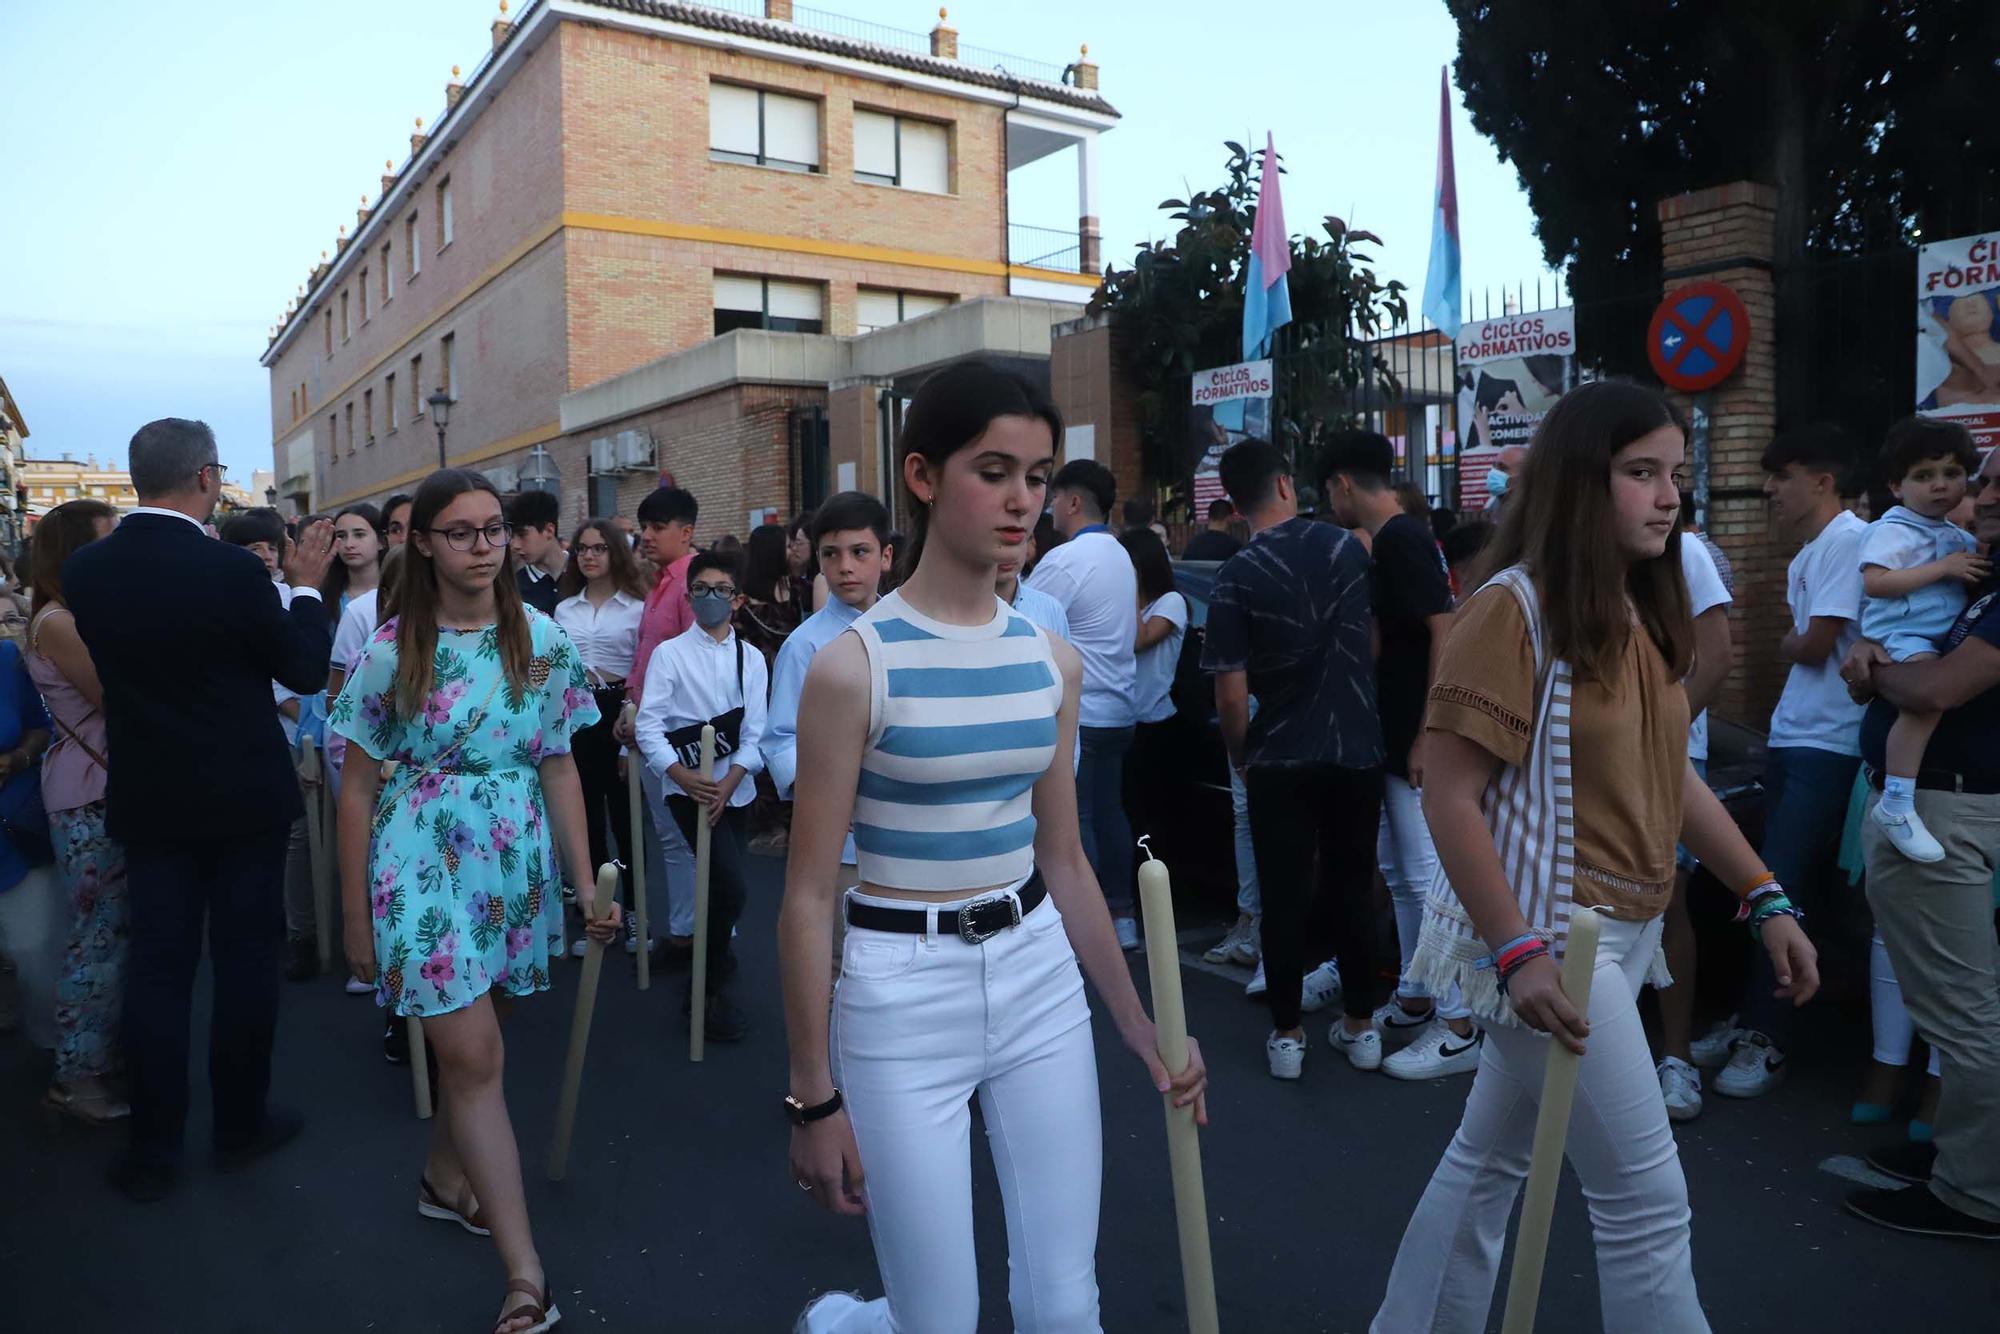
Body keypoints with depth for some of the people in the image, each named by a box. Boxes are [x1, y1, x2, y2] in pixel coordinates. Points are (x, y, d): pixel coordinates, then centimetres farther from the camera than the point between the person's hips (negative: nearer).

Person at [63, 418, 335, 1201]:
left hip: (148, 799, 4)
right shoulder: (232, 570, -19)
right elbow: (305, 671, -9)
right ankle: (241, 1124, 22)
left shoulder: (85, 570, -3)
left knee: (157, 965, 11)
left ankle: (153, 1148, 19)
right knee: (245, 959, 9)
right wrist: (306, 585, 4)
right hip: (242, 798, -4)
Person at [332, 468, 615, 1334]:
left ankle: (445, 1178, 42)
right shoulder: (392, 650, -6)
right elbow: (359, 787, -1)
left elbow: (559, 769, 4)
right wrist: (356, 915, 1)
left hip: (514, 858, 3)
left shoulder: (543, 642, 0)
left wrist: (586, 883, 4)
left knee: (466, 1038, 15)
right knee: (474, 1054, -6)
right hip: (422, 859, -3)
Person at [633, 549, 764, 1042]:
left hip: (736, 788, 4)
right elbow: (649, 725, -9)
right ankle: (713, 990, 1)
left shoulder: (751, 658, 5)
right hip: (688, 787, -4)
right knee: (733, 888, -17)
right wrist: (682, 775, -21)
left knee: (724, 887, 11)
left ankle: (709, 978, 35)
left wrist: (730, 781, -14)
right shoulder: (669, 654, -2)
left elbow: (756, 732, 0)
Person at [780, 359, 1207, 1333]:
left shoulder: (1053, 660, 2)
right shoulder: (855, 664, -13)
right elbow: (809, 895, -10)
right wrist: (815, 1098, -8)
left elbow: (1063, 860, 10)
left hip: (1040, 979, 5)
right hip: (903, 993, -4)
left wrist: (1137, 1024, 12)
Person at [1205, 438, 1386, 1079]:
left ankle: (1286, 1034, 15)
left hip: (1279, 757, -3)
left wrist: (1239, 755, 4)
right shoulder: (1348, 547, -1)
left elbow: (1231, 693, -13)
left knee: (1284, 897, 7)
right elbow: (1374, 639, 12)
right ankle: (1360, 1026, 23)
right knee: (1351, 889, 13)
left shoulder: (1237, 576, -12)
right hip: (1357, 747, 3)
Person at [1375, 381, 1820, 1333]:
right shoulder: (1514, 608, -16)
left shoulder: (1641, 613, 9)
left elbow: (1672, 777, 15)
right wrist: (1517, 951, -24)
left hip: (1621, 929, 8)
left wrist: (1766, 898, 10)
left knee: (1491, 1156, 19)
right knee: (1646, 1201, 0)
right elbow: (1448, 798, -19)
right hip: (1548, 932, -8)